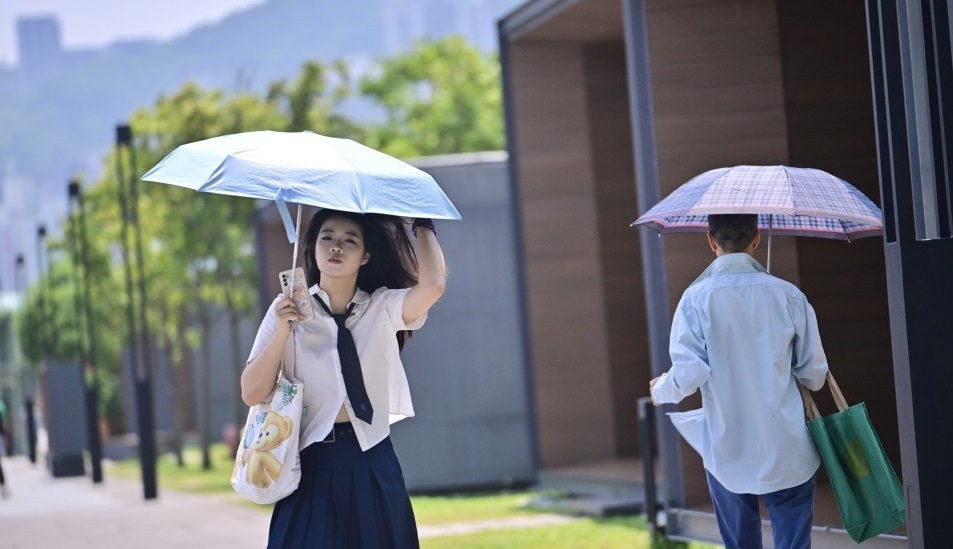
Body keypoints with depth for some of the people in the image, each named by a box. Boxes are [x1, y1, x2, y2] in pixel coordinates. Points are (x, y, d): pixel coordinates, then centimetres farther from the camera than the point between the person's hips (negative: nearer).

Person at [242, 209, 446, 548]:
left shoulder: (383, 307, 3)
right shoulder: (288, 309, 2)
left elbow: (433, 285, -17)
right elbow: (252, 394, -3)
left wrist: (423, 224, -4)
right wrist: (282, 332, -15)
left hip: (372, 468, 1)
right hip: (313, 467, -1)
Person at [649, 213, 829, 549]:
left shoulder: (696, 299, -8)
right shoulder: (788, 295, -5)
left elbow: (688, 375, -13)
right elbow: (814, 374, 1)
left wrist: (659, 390, 9)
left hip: (728, 455, 1)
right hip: (788, 455, 0)